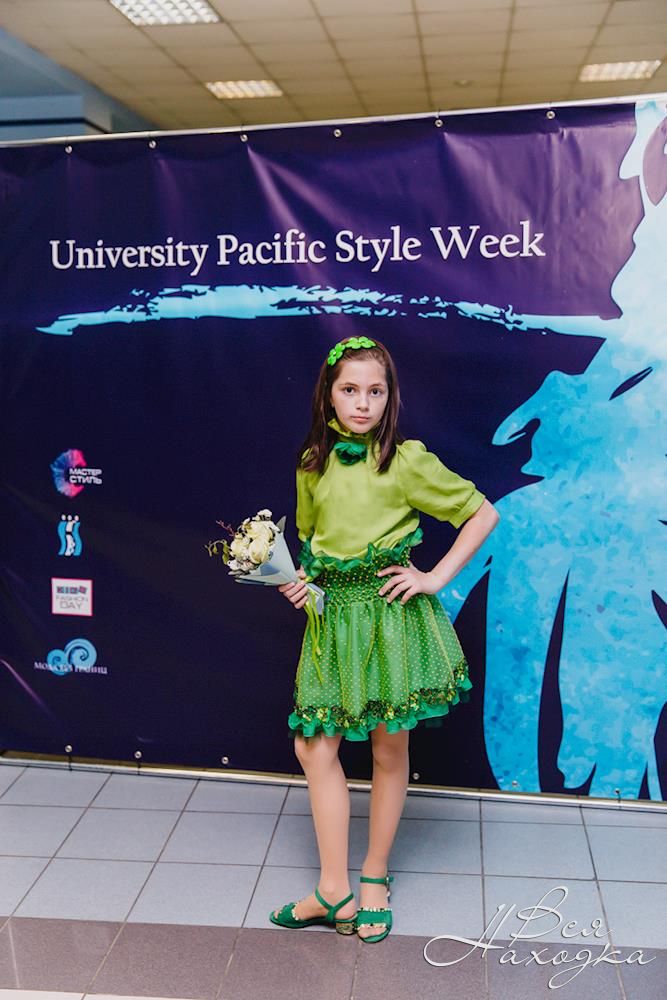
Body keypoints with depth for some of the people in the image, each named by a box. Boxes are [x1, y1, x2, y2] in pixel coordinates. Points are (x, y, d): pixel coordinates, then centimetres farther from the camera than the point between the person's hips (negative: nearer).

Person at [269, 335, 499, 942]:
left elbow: (483, 513, -3)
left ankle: (375, 877, 28)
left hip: (391, 615, -4)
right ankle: (334, 892, 15)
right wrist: (300, 580, 3)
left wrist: (437, 578, -9)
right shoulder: (312, 465, 6)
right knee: (315, 748, 2)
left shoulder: (408, 462, -8)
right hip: (333, 616, 4)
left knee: (388, 752, 8)